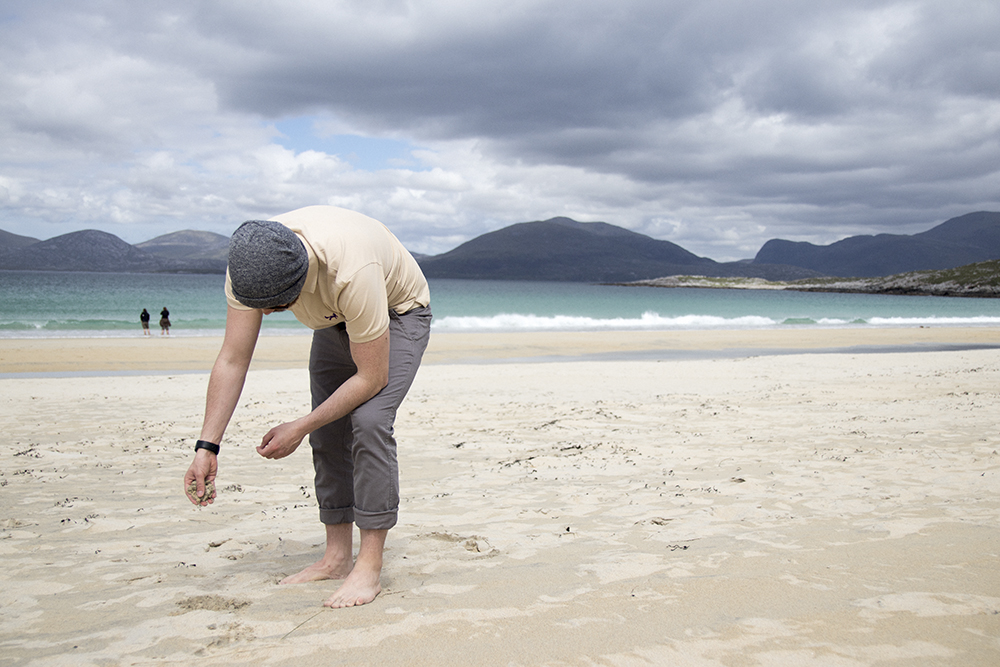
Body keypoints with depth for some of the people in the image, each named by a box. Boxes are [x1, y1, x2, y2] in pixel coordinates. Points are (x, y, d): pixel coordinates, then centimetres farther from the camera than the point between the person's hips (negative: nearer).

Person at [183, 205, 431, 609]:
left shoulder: (351, 271, -44)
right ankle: (337, 556, 10)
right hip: (336, 320, 6)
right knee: (328, 430, -1)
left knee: (368, 420, -23)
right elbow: (232, 360, -19)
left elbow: (372, 377, -33)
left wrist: (299, 427, -26)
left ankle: (370, 566, -16)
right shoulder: (249, 264, -27)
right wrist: (206, 446, -23)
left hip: (399, 312, -6)